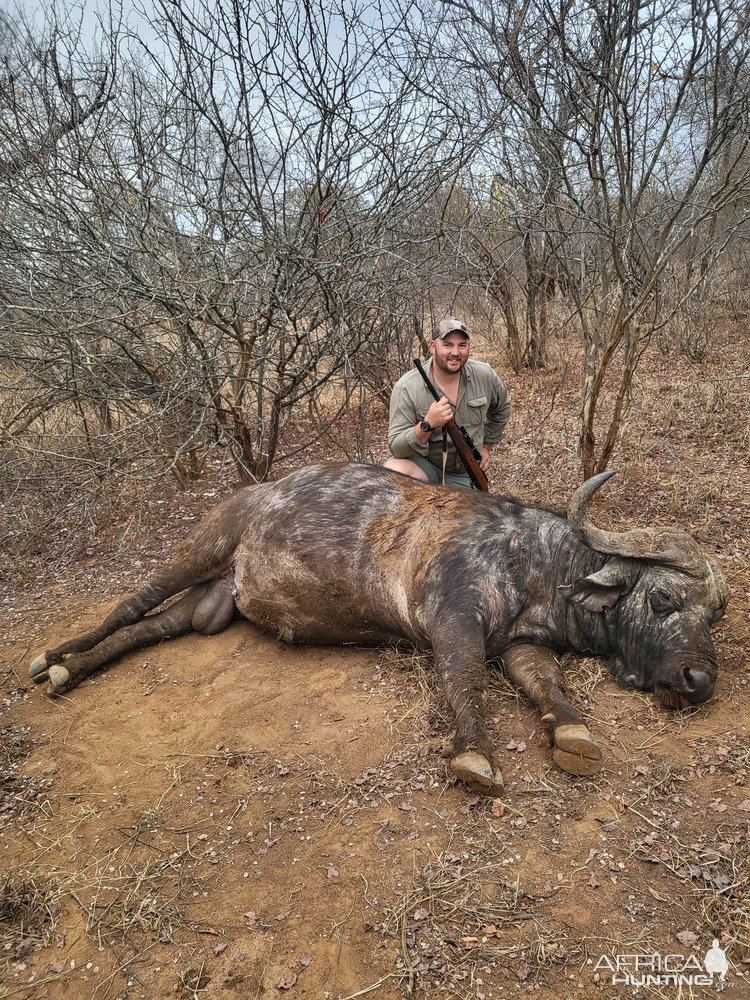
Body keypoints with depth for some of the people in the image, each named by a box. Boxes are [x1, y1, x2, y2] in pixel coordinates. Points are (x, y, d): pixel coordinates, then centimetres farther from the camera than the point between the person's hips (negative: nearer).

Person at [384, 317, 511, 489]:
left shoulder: (484, 376, -8)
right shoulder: (406, 388, -20)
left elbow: (501, 408, 15)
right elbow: (397, 448, -22)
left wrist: (486, 447, 13)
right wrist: (427, 424, -37)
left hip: (465, 476, 4)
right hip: (423, 465, -3)